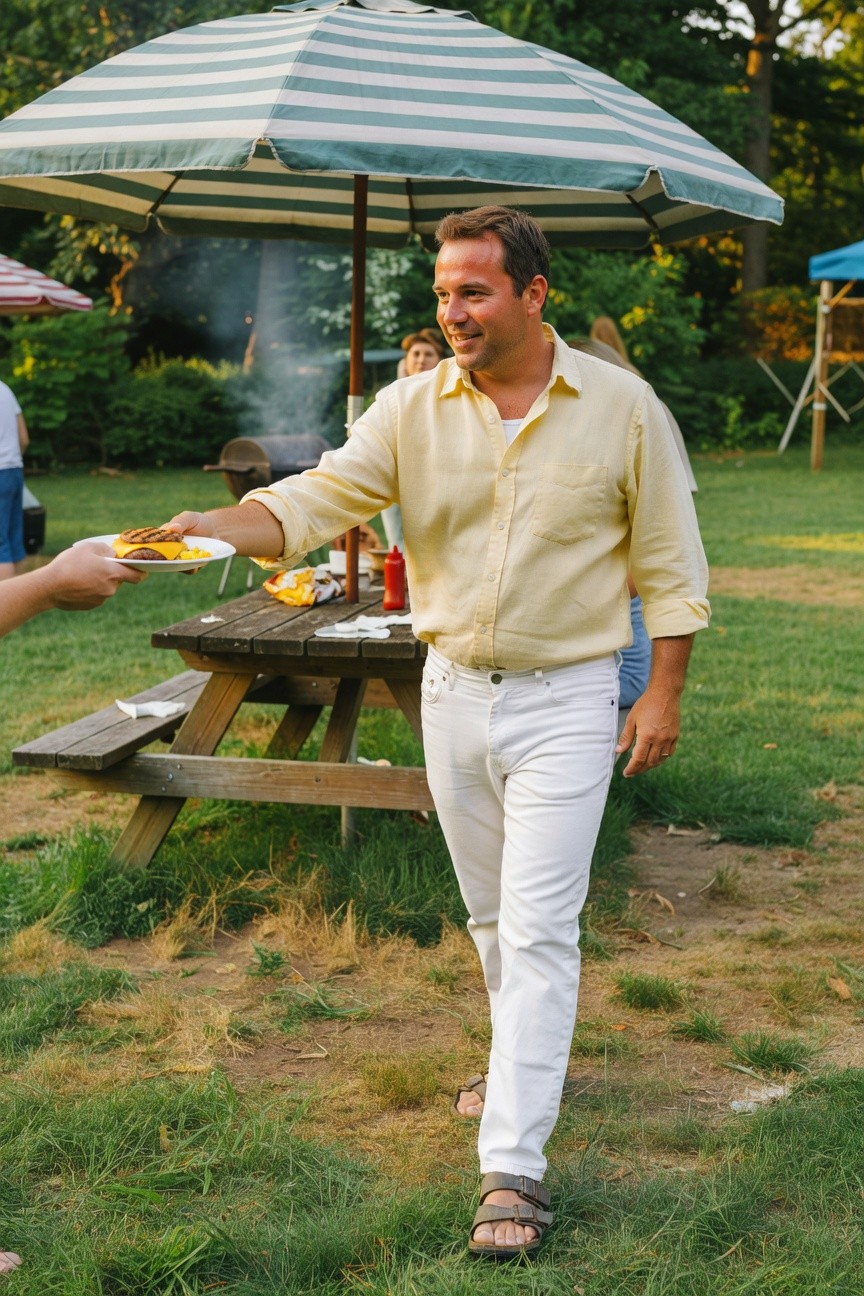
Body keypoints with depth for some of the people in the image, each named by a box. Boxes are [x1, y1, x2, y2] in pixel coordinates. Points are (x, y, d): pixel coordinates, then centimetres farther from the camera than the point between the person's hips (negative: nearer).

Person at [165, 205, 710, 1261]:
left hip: (565, 699, -3)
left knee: (538, 927, -7)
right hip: (452, 694, 4)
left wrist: (664, 694, -3)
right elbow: (318, 496, -13)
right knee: (490, 915, 18)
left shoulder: (621, 408, -7)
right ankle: (528, 1057, 42)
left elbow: (668, 562, -1)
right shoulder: (413, 408, -3)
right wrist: (214, 526, -32)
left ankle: (513, 1165, -4)